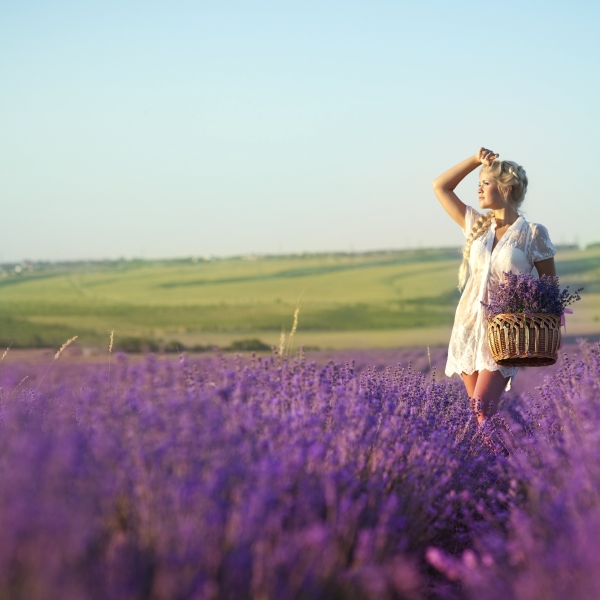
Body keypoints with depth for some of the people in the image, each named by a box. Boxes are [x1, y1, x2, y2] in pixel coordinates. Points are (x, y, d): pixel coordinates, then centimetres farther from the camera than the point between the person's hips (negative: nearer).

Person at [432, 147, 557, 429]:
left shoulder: (533, 233, -3)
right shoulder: (477, 224, 10)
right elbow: (440, 186, 15)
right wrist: (476, 159, 9)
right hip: (468, 326, 5)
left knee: (483, 408, -18)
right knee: (478, 412, 4)